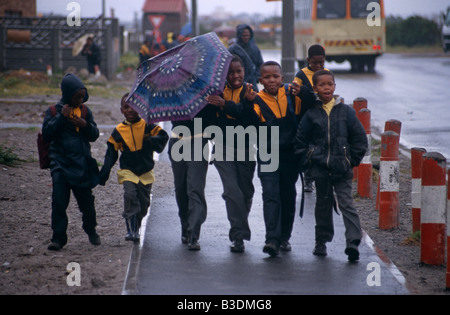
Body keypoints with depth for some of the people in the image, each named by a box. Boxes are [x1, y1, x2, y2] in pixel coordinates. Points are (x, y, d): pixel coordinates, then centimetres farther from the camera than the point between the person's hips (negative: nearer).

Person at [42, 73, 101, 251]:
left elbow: (94, 136, 8)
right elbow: (47, 134, -9)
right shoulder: (54, 111, 0)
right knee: (59, 200, -12)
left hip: (82, 164, 2)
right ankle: (58, 238, -7)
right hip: (60, 163, -2)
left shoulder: (85, 111, 8)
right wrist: (61, 117, -17)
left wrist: (86, 125, -13)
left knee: (86, 200, 10)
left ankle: (91, 230, 34)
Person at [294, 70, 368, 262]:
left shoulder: (345, 112, 1)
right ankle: (321, 242, 24)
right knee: (323, 205, 12)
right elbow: (300, 141, 9)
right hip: (320, 168, 2)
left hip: (342, 168, -1)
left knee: (346, 203, -9)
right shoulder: (311, 114, 2)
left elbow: (360, 138, 6)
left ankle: (353, 243, -16)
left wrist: (353, 160, 1)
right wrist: (306, 161, 1)